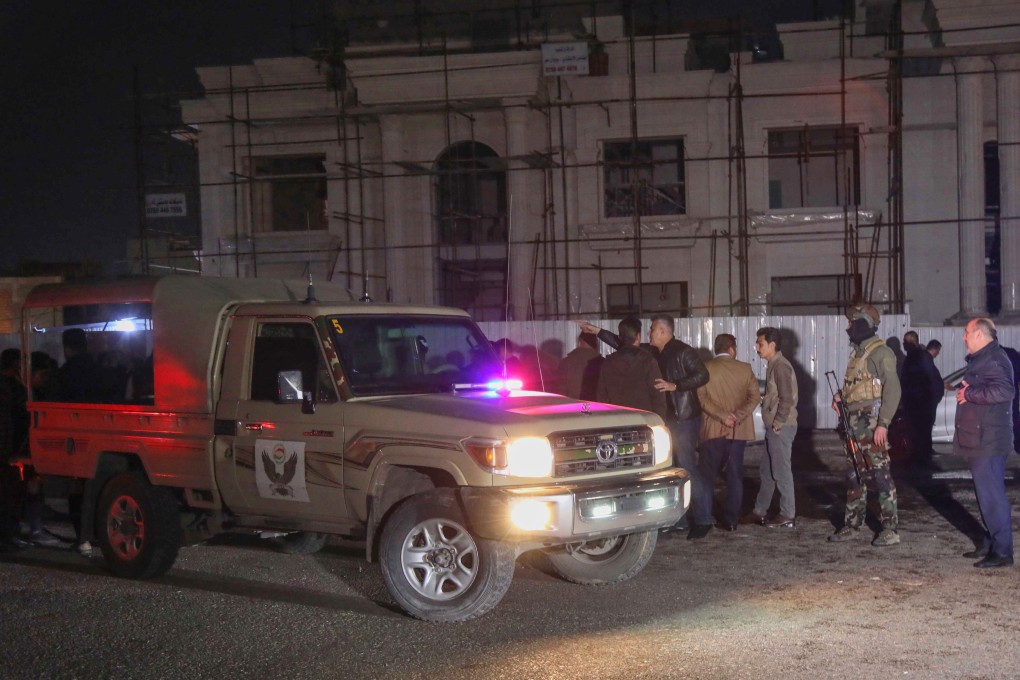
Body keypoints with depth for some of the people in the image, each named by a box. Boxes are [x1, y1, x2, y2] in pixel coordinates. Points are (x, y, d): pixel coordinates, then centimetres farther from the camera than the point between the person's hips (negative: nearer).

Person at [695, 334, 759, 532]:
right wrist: (738, 416, -11)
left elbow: (702, 397, -12)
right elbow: (754, 397, -5)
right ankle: (731, 520, 6)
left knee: (706, 476, 5)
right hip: (738, 431, 2)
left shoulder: (706, 368, -1)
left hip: (713, 430, -2)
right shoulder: (745, 369, 3)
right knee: (735, 475, 7)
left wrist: (723, 416, -13)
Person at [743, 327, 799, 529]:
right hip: (774, 428, 10)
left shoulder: (781, 366, -16)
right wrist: (773, 425, 16)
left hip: (781, 428, -10)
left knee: (781, 471, -3)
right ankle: (760, 512, 22)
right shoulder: (773, 365, 14)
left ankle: (788, 515, 3)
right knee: (766, 470, 14)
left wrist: (777, 425, -16)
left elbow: (787, 400, -21)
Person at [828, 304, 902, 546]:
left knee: (879, 475, -7)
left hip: (872, 424, -9)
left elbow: (892, 389, -17)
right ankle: (852, 525, 20)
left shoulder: (881, 353, -10)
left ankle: (891, 529, -3)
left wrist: (883, 424, -22)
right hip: (854, 423, 9)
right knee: (854, 475, 13)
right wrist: (840, 396, 7)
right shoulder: (857, 353, 17)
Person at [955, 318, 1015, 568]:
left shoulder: (994, 360, -16)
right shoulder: (980, 359, 18)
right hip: (978, 439, 11)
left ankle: (1002, 551, -6)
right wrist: (966, 391, 9)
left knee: (991, 494, -9)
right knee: (985, 492, 16)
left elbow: (1003, 391, -30)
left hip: (988, 441, -11)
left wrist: (969, 394, -21)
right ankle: (990, 543, 25)